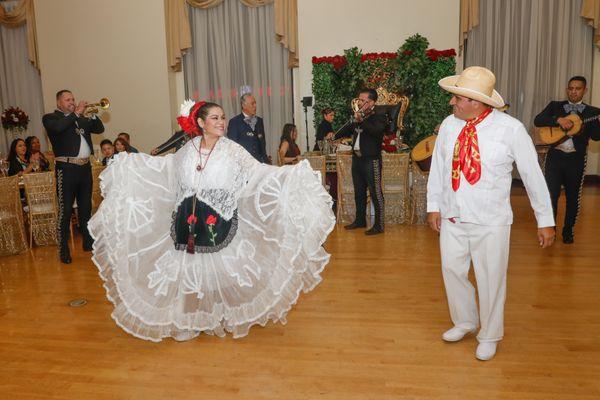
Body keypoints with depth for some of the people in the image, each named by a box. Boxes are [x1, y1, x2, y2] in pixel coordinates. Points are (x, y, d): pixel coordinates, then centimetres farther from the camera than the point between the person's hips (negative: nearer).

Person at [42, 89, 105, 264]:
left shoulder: (81, 118, 17)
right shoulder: (50, 118, 2)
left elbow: (99, 129, 14)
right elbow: (58, 127, -20)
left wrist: (92, 114, -1)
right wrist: (76, 113, -13)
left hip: (85, 167, 6)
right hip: (67, 169, -5)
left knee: (86, 207, 14)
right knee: (65, 210, -5)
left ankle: (88, 242, 25)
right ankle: (63, 250, 1)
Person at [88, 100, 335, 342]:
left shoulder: (232, 150, -6)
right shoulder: (189, 149, 6)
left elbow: (259, 171, -13)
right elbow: (162, 164, 22)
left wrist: (294, 173, -24)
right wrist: (129, 160, 26)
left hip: (219, 222, -3)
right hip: (188, 220, 4)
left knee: (220, 267, 3)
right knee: (191, 268, 10)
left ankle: (225, 316, 26)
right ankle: (194, 318, 29)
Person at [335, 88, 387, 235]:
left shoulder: (379, 118, -5)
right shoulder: (358, 118, 13)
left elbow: (376, 131, -27)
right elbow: (348, 130, 29)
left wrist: (360, 121, -32)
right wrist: (334, 136, 19)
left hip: (371, 161, -7)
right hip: (357, 159, 7)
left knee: (376, 193, -6)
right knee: (359, 193, 15)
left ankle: (379, 225, 0)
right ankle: (360, 220, 28)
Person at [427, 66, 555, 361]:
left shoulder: (510, 129, -14)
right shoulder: (449, 125, -3)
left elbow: (533, 176, -7)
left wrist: (545, 220, -4)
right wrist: (434, 205, 5)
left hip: (490, 222, -3)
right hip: (451, 218, 4)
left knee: (490, 280, 10)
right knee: (452, 271, 15)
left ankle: (489, 336, 35)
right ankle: (464, 322, 42)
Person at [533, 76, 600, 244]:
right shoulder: (555, 106, 7)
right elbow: (537, 120, -8)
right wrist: (558, 119, -21)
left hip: (576, 159, 1)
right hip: (555, 156, -1)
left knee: (573, 196, 9)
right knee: (551, 194, -4)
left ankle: (568, 230, 26)